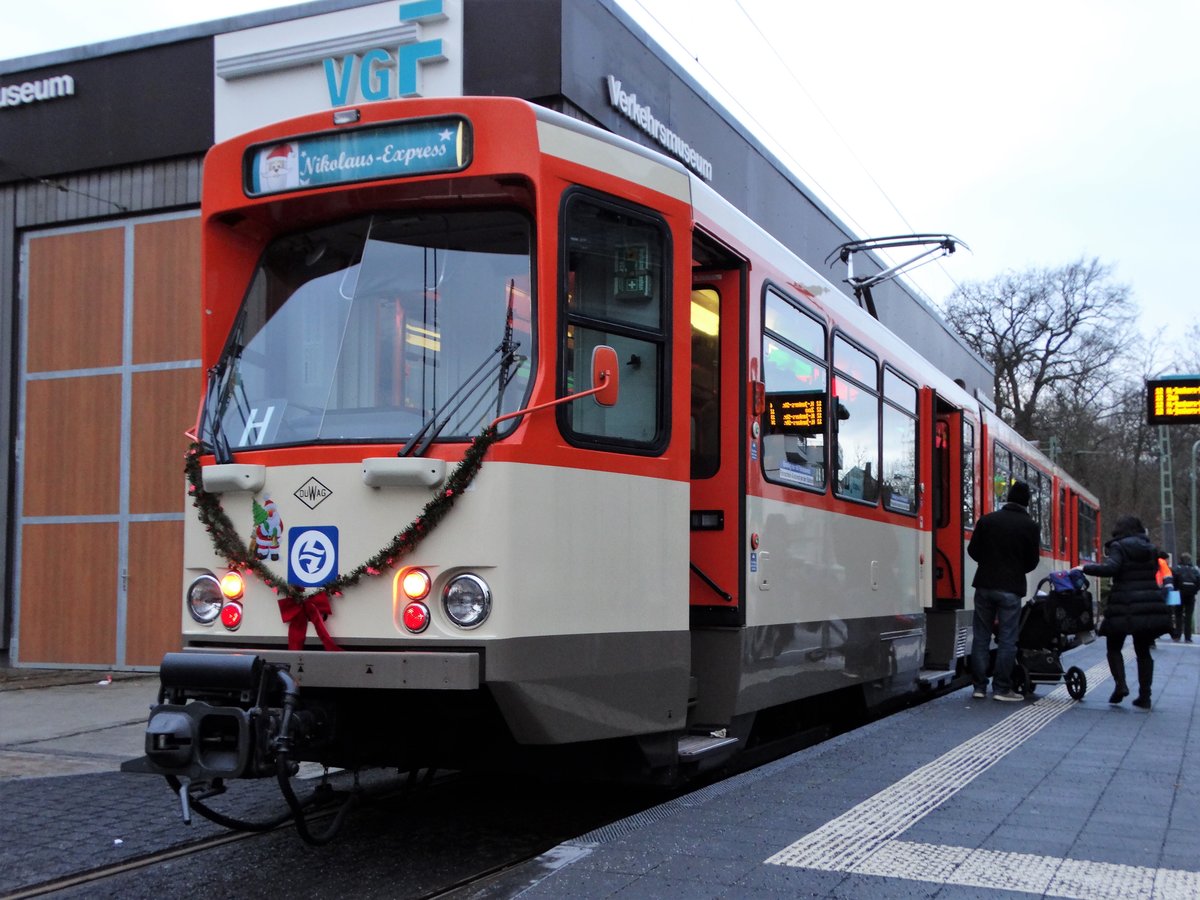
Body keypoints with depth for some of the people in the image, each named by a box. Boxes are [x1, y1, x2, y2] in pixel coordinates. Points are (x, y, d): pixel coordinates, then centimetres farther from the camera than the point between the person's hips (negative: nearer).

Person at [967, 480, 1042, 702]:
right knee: (1007, 640, 3)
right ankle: (1001, 688, 2)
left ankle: (979, 687, 10)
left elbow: (973, 551, 6)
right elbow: (1032, 561, 1)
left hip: (985, 585, 3)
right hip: (1011, 588, -2)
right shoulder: (1030, 526, -4)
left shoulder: (987, 520, 2)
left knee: (981, 637, 9)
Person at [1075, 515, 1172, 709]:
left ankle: (1120, 684, -10)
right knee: (1143, 650, 12)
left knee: (1114, 647, 10)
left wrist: (1085, 568, -11)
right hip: (1151, 605, 5)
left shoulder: (1119, 547, -4)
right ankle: (1144, 696, 8)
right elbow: (1154, 576, 16)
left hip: (1126, 606, -5)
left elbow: (1110, 568, -20)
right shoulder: (1151, 549, 15)